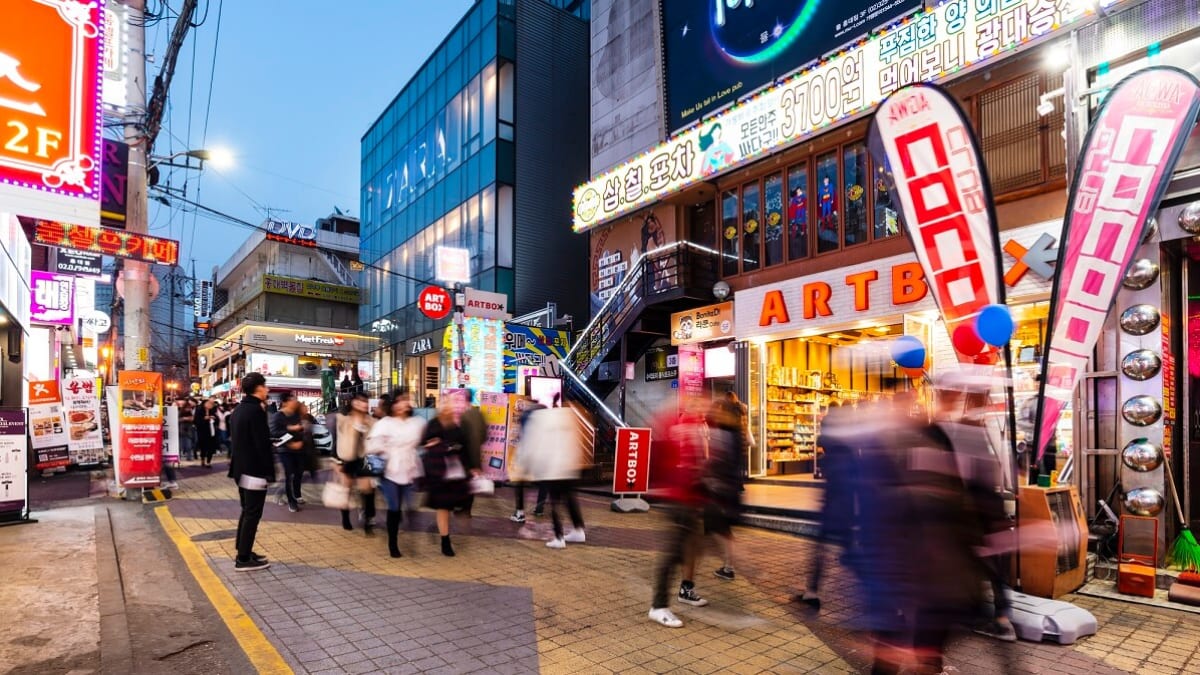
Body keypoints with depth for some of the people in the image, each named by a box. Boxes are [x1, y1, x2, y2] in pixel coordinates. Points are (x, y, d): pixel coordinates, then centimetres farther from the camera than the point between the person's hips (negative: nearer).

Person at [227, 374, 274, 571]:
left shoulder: (238, 409, 12)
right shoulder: (256, 410, -18)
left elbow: (235, 439, 18)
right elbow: (262, 444, -21)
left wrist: (236, 463, 23)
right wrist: (269, 471, -16)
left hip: (241, 469, 10)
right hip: (254, 470, -10)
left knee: (246, 511, 17)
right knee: (252, 514, -3)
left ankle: (243, 553, 23)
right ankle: (244, 559, 2)